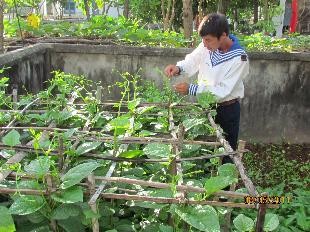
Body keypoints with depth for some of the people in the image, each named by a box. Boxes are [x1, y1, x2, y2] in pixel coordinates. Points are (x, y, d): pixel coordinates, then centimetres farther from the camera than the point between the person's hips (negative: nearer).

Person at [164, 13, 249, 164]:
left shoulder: (239, 58, -25)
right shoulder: (207, 45, -11)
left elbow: (223, 91, -26)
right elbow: (192, 61, 4)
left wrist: (191, 89, -29)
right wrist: (178, 68, -18)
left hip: (227, 110, -5)